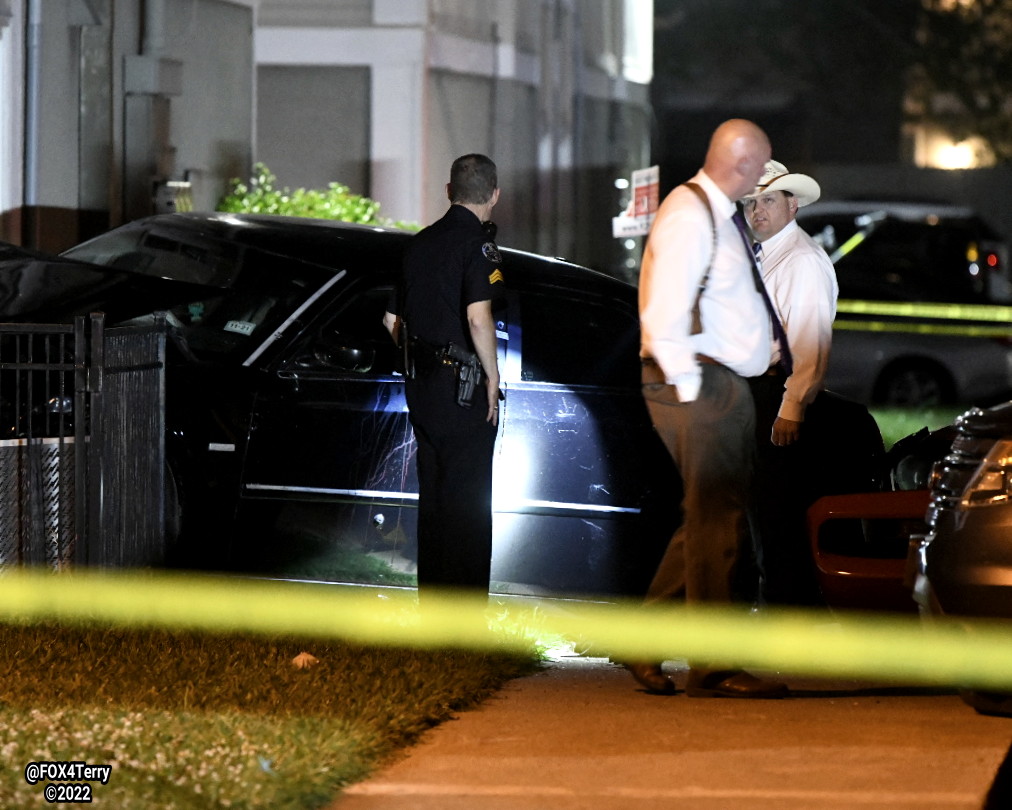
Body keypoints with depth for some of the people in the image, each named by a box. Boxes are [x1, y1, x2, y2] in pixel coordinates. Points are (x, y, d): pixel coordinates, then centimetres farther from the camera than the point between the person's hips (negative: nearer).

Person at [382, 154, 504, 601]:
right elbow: (478, 317, -25)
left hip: (421, 385, 8)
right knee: (467, 502, -4)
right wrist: (492, 377, -15)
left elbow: (392, 319, 19)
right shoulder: (476, 243, -13)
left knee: (433, 498, 15)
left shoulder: (420, 243, 13)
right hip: (462, 391, -8)